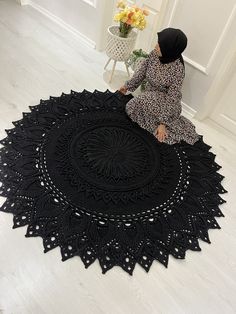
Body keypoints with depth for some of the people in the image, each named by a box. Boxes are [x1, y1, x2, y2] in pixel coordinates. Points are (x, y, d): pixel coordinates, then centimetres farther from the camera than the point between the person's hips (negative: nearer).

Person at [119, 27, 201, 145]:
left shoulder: (177, 70, -30)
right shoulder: (155, 53, -14)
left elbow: (172, 99, -27)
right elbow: (142, 70, 2)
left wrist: (163, 122, -27)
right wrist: (128, 85, 10)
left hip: (164, 100, -7)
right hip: (150, 96, 7)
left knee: (145, 100, -32)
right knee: (130, 108, -4)